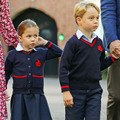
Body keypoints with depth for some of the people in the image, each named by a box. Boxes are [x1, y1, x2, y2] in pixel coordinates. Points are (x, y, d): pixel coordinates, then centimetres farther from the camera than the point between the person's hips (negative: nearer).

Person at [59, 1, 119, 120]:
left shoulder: (98, 42, 9)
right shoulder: (73, 42, -9)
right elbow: (63, 68, -10)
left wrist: (113, 58, 3)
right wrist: (65, 91, -14)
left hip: (94, 91, 4)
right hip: (76, 91, -4)